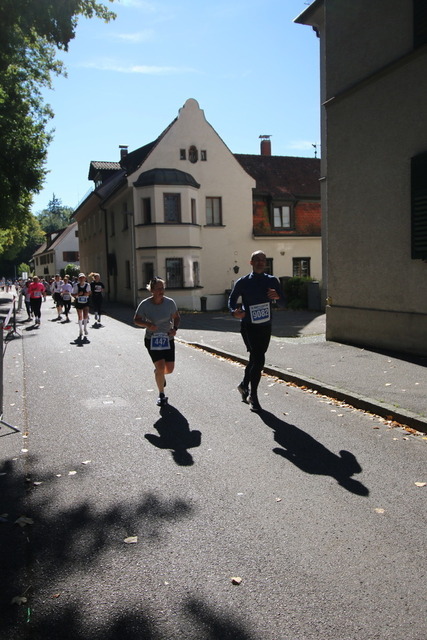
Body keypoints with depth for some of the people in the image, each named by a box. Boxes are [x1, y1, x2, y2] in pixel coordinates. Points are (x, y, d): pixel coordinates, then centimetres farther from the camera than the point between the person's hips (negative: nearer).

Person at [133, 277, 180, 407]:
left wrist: (175, 328, -13)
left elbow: (176, 317, 6)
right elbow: (136, 320, -3)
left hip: (167, 339, 3)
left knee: (170, 368, 4)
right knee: (160, 366, -13)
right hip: (152, 340, -3)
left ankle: (158, 373, 43)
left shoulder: (170, 302, -8)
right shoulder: (145, 304, -13)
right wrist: (147, 324, -22)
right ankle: (161, 395, 8)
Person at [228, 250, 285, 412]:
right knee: (258, 360, -14)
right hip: (248, 327, -4)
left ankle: (244, 385, 41)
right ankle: (253, 396, 1)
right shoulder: (243, 282, -2)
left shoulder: (272, 281, 6)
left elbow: (283, 303, 5)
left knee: (256, 360, 15)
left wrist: (277, 296, -18)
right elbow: (232, 300, 6)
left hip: (265, 327, 4)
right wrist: (235, 312, -16)